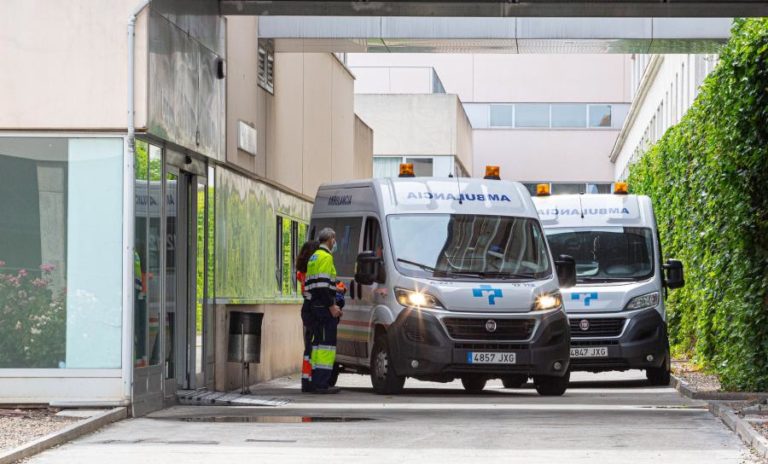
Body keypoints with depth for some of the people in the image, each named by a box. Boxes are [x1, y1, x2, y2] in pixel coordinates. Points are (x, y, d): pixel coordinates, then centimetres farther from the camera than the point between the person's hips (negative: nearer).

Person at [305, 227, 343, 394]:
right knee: (326, 343, -11)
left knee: (318, 343, 12)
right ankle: (322, 383, -15)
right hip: (324, 306, -10)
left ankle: (317, 382, 13)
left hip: (315, 305, 10)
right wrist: (331, 305, -18)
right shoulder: (325, 257, -10)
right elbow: (322, 284, -19)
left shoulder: (314, 257, 21)